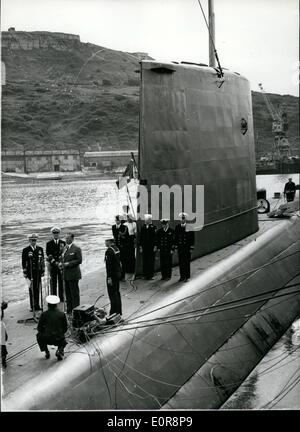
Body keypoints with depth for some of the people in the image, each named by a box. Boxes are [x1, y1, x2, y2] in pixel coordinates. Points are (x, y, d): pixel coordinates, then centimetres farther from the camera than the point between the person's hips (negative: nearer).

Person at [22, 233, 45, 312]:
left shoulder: (40, 249, 7)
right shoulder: (25, 250, -2)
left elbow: (42, 261, 11)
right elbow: (23, 262, -1)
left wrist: (43, 271, 7)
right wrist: (24, 273, -4)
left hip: (38, 272, 3)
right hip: (30, 272, -3)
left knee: (37, 289, 7)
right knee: (31, 290, 0)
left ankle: (37, 305, 15)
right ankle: (32, 306, 6)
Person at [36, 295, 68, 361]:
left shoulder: (44, 314, -5)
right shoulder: (62, 314, -3)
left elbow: (39, 329, 4)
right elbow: (65, 329, 5)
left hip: (47, 339, -1)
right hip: (59, 340, 1)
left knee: (39, 335, 32)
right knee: (63, 342, 37)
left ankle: (46, 352, 19)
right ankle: (60, 350, 4)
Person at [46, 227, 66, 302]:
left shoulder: (63, 243, 7)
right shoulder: (49, 244, 5)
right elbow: (48, 254, -3)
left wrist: (59, 261, -11)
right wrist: (54, 262, -13)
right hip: (52, 266, -1)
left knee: (61, 282, 3)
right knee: (53, 282, 1)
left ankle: (61, 298, 9)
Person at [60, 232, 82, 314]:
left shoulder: (76, 249, -10)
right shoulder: (65, 248, 14)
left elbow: (79, 260, -15)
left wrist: (68, 263, -19)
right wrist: (62, 263, 2)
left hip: (73, 274, -8)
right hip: (66, 274, 8)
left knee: (74, 293, -2)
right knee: (68, 293, 13)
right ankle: (69, 310, 22)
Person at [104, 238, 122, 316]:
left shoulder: (109, 251, -19)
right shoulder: (116, 249, 8)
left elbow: (109, 265, -21)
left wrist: (109, 278, -20)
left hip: (112, 274, -9)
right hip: (118, 273, 9)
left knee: (112, 294, -3)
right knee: (117, 292, 17)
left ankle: (114, 313, 0)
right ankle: (119, 312, 26)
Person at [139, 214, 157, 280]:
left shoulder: (153, 227, -1)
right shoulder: (143, 227, 9)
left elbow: (155, 237, -3)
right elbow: (141, 237, 10)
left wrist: (155, 246, -8)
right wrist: (140, 246, 5)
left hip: (151, 247, -3)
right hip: (144, 247, 3)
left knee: (151, 261, 0)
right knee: (145, 261, 3)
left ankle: (151, 275, 6)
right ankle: (145, 275, 9)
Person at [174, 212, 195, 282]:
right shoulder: (177, 227, 6)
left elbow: (192, 237, -4)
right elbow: (176, 237, 9)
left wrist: (191, 247, -7)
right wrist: (176, 246, 4)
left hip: (187, 247, -3)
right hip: (180, 247, 3)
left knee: (187, 262, 1)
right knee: (181, 262, 6)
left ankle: (187, 277, 8)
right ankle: (182, 276, 15)